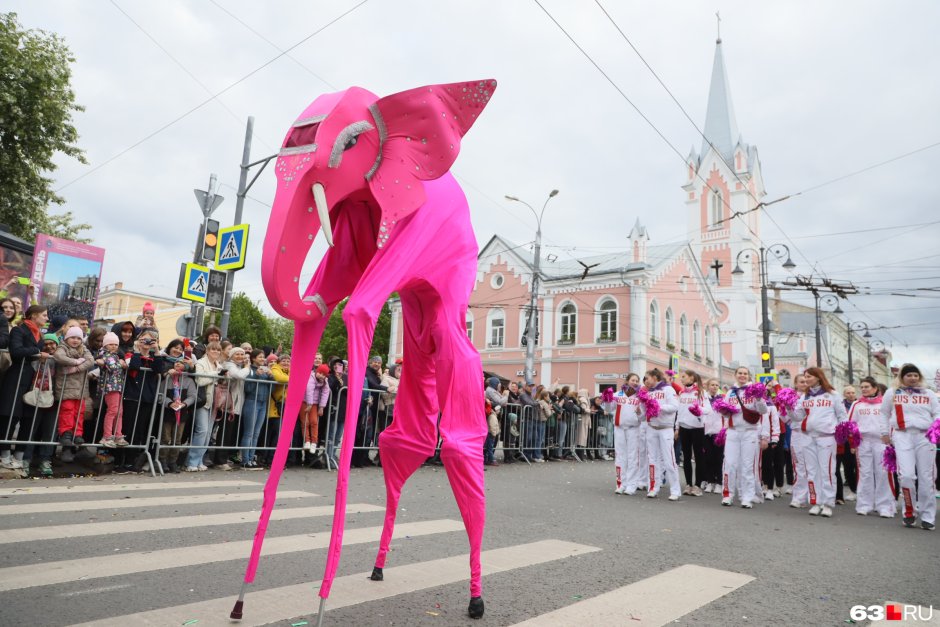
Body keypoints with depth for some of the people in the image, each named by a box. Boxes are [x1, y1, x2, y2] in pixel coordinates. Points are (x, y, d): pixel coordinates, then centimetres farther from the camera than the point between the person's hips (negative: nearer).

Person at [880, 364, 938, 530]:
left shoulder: (929, 394, 16)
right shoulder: (892, 393, 12)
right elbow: (884, 415, 16)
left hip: (924, 436, 2)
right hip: (902, 436, -2)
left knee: (926, 477, 1)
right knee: (907, 475, -13)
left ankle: (927, 517, 11)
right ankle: (908, 512, 4)